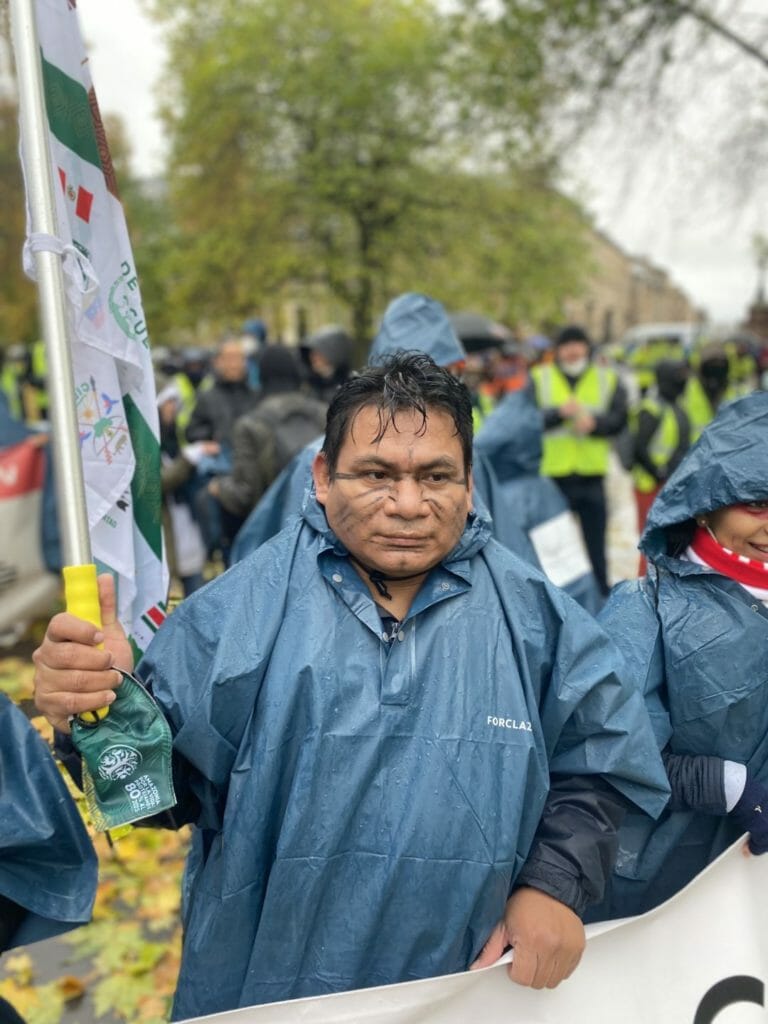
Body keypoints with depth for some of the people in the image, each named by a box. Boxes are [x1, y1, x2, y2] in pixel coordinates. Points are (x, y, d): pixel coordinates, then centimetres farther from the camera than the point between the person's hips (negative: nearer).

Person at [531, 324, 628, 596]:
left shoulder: (608, 380, 9)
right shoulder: (538, 379, 5)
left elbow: (619, 419, 0)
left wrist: (595, 422, -19)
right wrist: (559, 412, -22)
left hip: (592, 474, 1)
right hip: (552, 474, -1)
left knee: (595, 543, 9)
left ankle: (601, 598, 20)